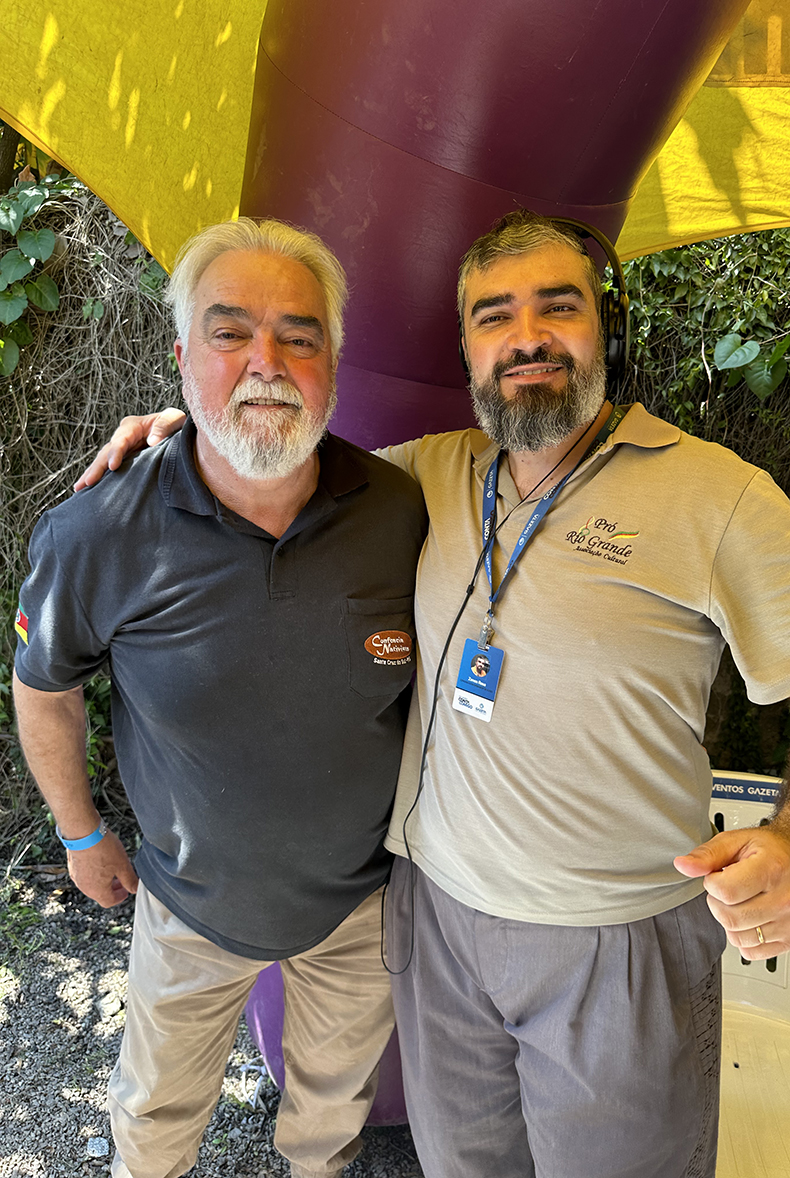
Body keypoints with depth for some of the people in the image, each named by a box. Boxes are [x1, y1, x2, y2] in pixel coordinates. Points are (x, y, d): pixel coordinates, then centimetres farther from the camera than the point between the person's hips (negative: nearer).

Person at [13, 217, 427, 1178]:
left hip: (361, 893, 2)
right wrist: (81, 834, 5)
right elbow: (43, 685, -4)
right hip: (194, 901, -1)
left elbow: (437, 672, -2)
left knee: (333, 1100, 30)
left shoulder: (402, 513, -19)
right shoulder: (97, 537, -23)